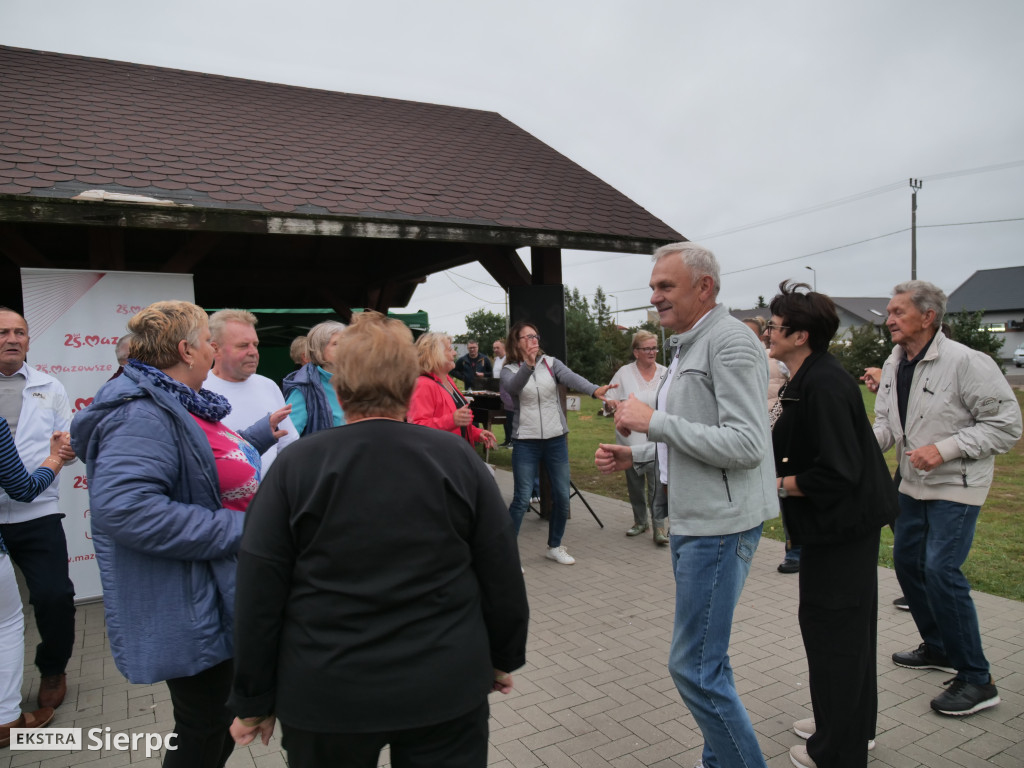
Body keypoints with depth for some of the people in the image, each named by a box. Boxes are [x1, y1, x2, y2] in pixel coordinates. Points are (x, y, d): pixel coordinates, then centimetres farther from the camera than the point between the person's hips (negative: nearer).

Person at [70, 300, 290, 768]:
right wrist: (234, 530, -30)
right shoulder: (142, 414, -23)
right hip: (189, 614, -10)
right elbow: (121, 507, -35)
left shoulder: (177, 405, 11)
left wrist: (261, 433, 25)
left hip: (219, 599, 10)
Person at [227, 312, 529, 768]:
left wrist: (254, 701, 4)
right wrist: (504, 658, 11)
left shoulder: (295, 466, -10)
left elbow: (258, 593, -7)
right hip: (447, 688, 1)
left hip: (327, 694, 0)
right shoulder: (457, 457, -8)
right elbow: (502, 575, -3)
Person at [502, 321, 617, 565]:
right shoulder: (510, 370, -2)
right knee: (522, 499, -5)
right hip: (526, 442, -3)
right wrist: (528, 365, -45)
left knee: (562, 496, 9)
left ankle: (554, 547, 29)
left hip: (556, 439, 3)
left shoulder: (551, 363, 2)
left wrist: (594, 389, -37)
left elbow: (571, 378, -17)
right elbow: (512, 386, -26)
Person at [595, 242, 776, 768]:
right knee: (706, 660, 20)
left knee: (694, 666, -4)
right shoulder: (686, 348, 16)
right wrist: (633, 455, 8)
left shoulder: (730, 342, -15)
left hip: (719, 526, -10)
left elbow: (745, 444, -24)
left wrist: (654, 421, -21)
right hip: (690, 523, 10)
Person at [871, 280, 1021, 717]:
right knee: (906, 561, 14)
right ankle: (937, 648, 34)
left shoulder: (967, 362, -18)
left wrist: (945, 448, -23)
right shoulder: (893, 365, 5)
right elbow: (887, 421, 14)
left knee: (941, 570, -14)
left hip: (956, 486, -8)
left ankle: (976, 680, 1)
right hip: (912, 483, 8)